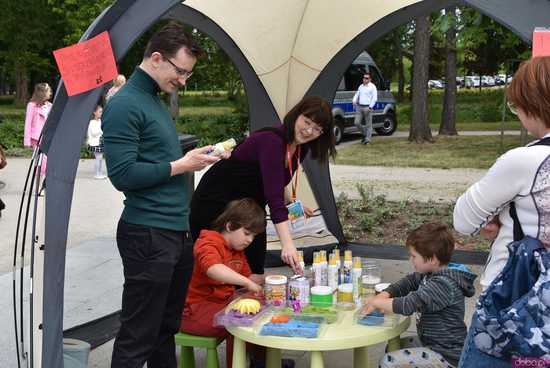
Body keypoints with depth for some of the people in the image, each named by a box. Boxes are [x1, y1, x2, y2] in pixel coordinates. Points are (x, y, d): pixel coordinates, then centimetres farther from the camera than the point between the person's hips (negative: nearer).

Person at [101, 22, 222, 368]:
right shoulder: (125, 105, -13)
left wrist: (194, 157, 10)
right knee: (137, 339, -1)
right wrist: (180, 165, -14)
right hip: (148, 236, -9)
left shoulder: (156, 100, 17)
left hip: (177, 232, 10)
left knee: (166, 328, 18)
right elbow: (123, 174, -20)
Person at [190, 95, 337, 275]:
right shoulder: (270, 140, -29)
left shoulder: (300, 148, -2)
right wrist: (287, 244, -47)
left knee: (254, 273, 6)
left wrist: (291, 201, 0)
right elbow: (274, 199, -39)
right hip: (215, 205, -8)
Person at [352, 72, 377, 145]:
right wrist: (354, 101, -1)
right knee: (357, 123, 0)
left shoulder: (372, 87, -2)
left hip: (367, 108, -6)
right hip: (359, 107, 6)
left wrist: (370, 107, -17)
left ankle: (367, 139, 6)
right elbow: (357, 94, 22)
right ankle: (364, 134, 22)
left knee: (368, 124, -1)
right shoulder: (361, 86, 16)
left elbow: (374, 98, -8)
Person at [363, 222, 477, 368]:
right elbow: (408, 282, 12)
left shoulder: (443, 284, -27)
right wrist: (384, 295, -6)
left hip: (445, 356, -10)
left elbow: (408, 305, -33)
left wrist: (376, 302, -18)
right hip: (432, 342, 10)